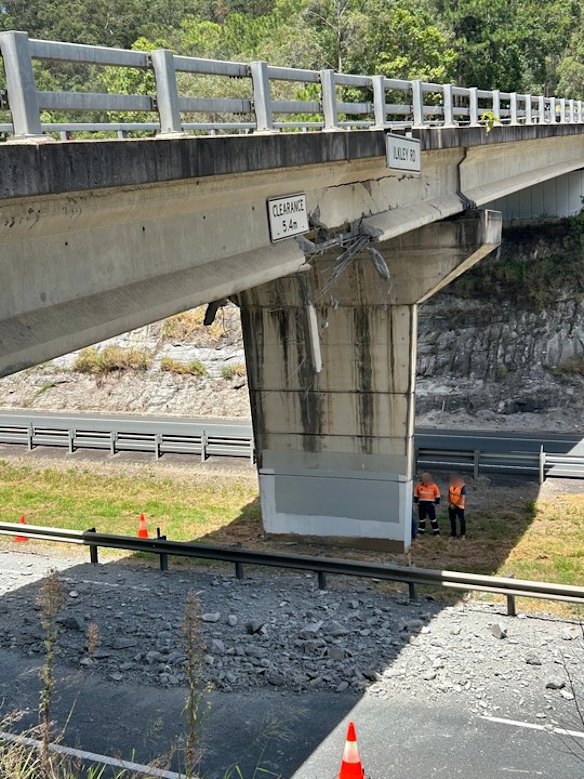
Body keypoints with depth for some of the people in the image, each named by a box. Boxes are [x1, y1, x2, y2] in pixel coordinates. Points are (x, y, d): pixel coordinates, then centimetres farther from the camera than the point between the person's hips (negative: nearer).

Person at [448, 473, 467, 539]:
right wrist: (450, 503, -4)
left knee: (462, 520, 2)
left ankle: (463, 534, 17)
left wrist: (455, 505, -15)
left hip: (459, 507, -5)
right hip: (451, 506, 5)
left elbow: (463, 498, -20)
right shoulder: (451, 486, -1)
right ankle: (453, 534, 23)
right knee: (452, 521, 12)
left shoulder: (462, 487, -19)